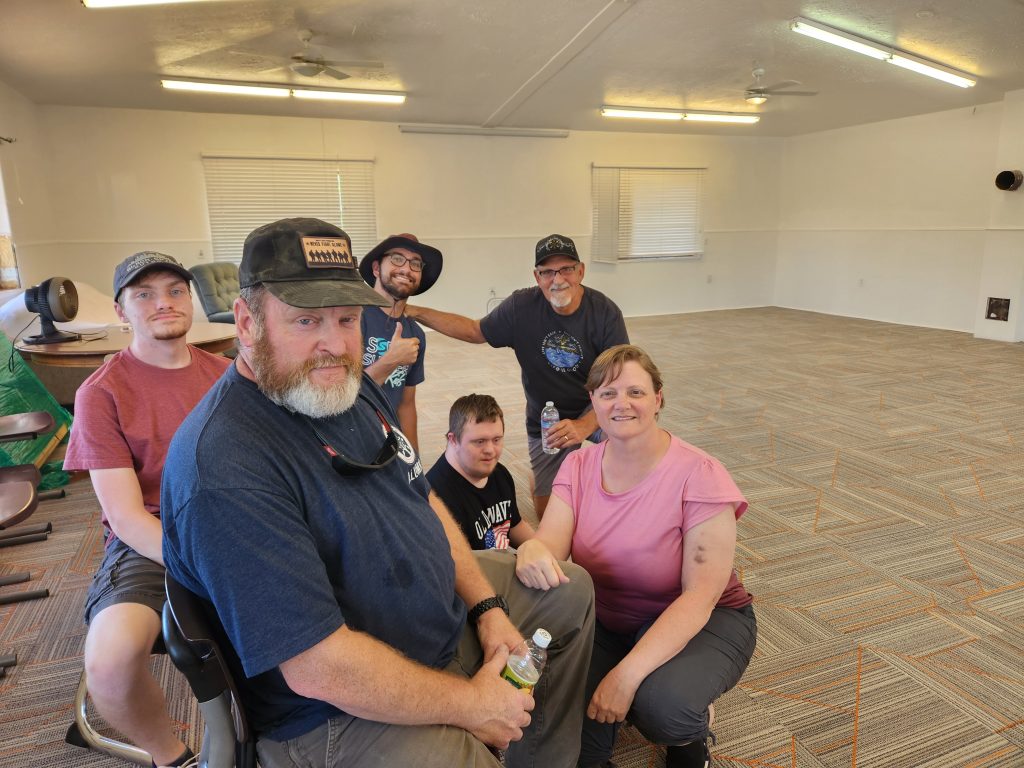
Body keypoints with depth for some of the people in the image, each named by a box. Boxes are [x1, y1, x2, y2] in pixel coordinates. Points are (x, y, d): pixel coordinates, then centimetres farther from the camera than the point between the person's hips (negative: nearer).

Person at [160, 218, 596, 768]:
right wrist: (469, 703, -19)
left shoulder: (348, 385, -2)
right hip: (341, 712, -8)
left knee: (571, 590, 18)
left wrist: (487, 607, 0)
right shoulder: (223, 470, -31)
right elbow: (320, 669, -30)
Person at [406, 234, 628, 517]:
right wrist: (416, 312, -7)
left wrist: (585, 425, -40)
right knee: (546, 512, 4)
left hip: (595, 410, -1)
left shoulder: (604, 311, -20)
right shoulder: (522, 306, -14)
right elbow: (475, 331, 1)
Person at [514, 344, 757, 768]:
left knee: (663, 703, -34)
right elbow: (551, 545, -18)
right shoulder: (578, 466, -8)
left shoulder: (698, 475, -22)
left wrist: (629, 672, -32)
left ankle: (692, 733, 4)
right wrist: (532, 551, -44)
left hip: (696, 620, -3)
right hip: (605, 620, 3)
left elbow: (700, 597, -23)